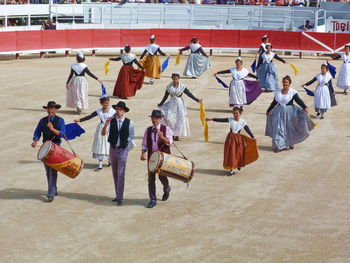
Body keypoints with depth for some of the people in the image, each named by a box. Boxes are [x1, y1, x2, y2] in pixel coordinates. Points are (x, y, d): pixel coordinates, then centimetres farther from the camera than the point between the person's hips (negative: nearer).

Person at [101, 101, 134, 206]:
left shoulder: (129, 123, -5)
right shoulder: (111, 121, -3)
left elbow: (131, 136, 7)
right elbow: (103, 133, -13)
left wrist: (126, 142, -5)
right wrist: (106, 124, -28)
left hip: (123, 150, -3)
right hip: (113, 149, 3)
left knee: (120, 174, -10)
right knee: (115, 174, 12)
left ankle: (119, 198, -7)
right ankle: (118, 195, 24)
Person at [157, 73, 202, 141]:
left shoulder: (182, 86, -3)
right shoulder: (169, 87, 2)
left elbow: (189, 94, -2)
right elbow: (165, 97, 12)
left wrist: (197, 100, -9)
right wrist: (161, 104, 18)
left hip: (180, 104, -1)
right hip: (172, 104, 1)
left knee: (179, 119, -5)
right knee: (169, 118, -9)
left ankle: (177, 135, 5)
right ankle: (172, 133, 6)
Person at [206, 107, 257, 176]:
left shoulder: (242, 122, -3)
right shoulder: (230, 119, -3)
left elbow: (248, 130, -3)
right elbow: (221, 120, -7)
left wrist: (253, 137, -9)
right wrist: (212, 119, -13)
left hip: (238, 139, 0)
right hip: (230, 138, 0)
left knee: (239, 153, 5)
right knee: (230, 153, -1)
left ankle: (239, 164, 37)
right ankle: (231, 169, 4)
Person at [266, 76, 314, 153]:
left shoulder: (293, 92, -5)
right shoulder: (278, 92, 7)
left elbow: (299, 100, -12)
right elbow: (274, 103, 18)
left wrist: (304, 107, -27)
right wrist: (268, 110, 26)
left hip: (289, 112, -3)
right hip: (279, 112, 3)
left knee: (289, 129, 6)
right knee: (279, 129, -1)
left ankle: (290, 144, 22)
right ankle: (279, 146, 5)